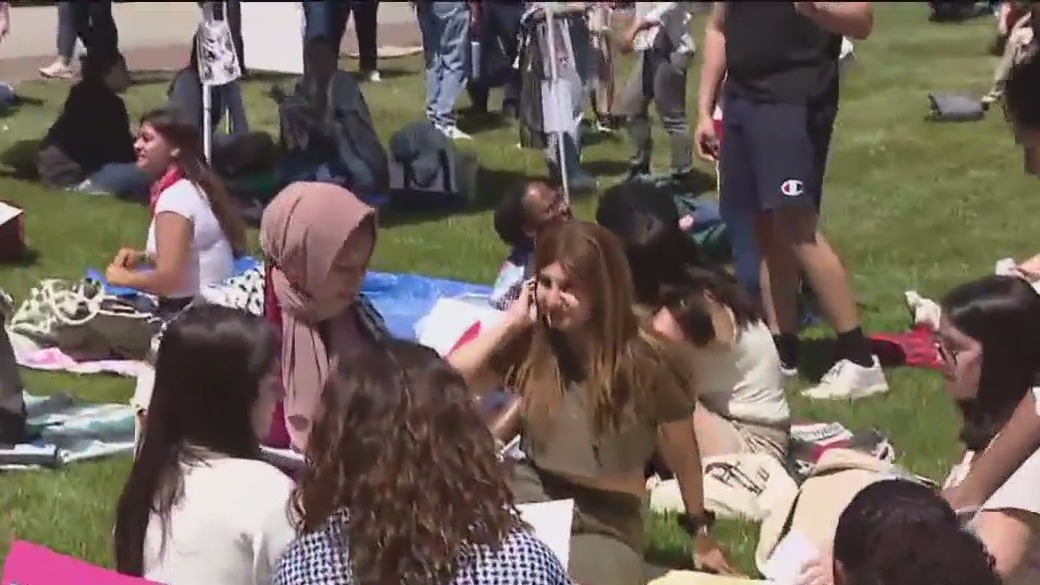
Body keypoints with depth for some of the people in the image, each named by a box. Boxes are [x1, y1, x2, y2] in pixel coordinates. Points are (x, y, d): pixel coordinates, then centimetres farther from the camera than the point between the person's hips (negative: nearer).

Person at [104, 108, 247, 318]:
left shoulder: (175, 198, -18)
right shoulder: (193, 186, 7)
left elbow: (169, 280, -22)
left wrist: (123, 278, -7)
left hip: (190, 312, -8)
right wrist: (142, 256, 9)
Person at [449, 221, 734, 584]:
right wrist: (512, 320, -11)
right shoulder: (531, 344, -2)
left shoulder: (648, 362, -11)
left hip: (604, 527, -2)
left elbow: (681, 453, 1)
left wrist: (700, 532, 10)